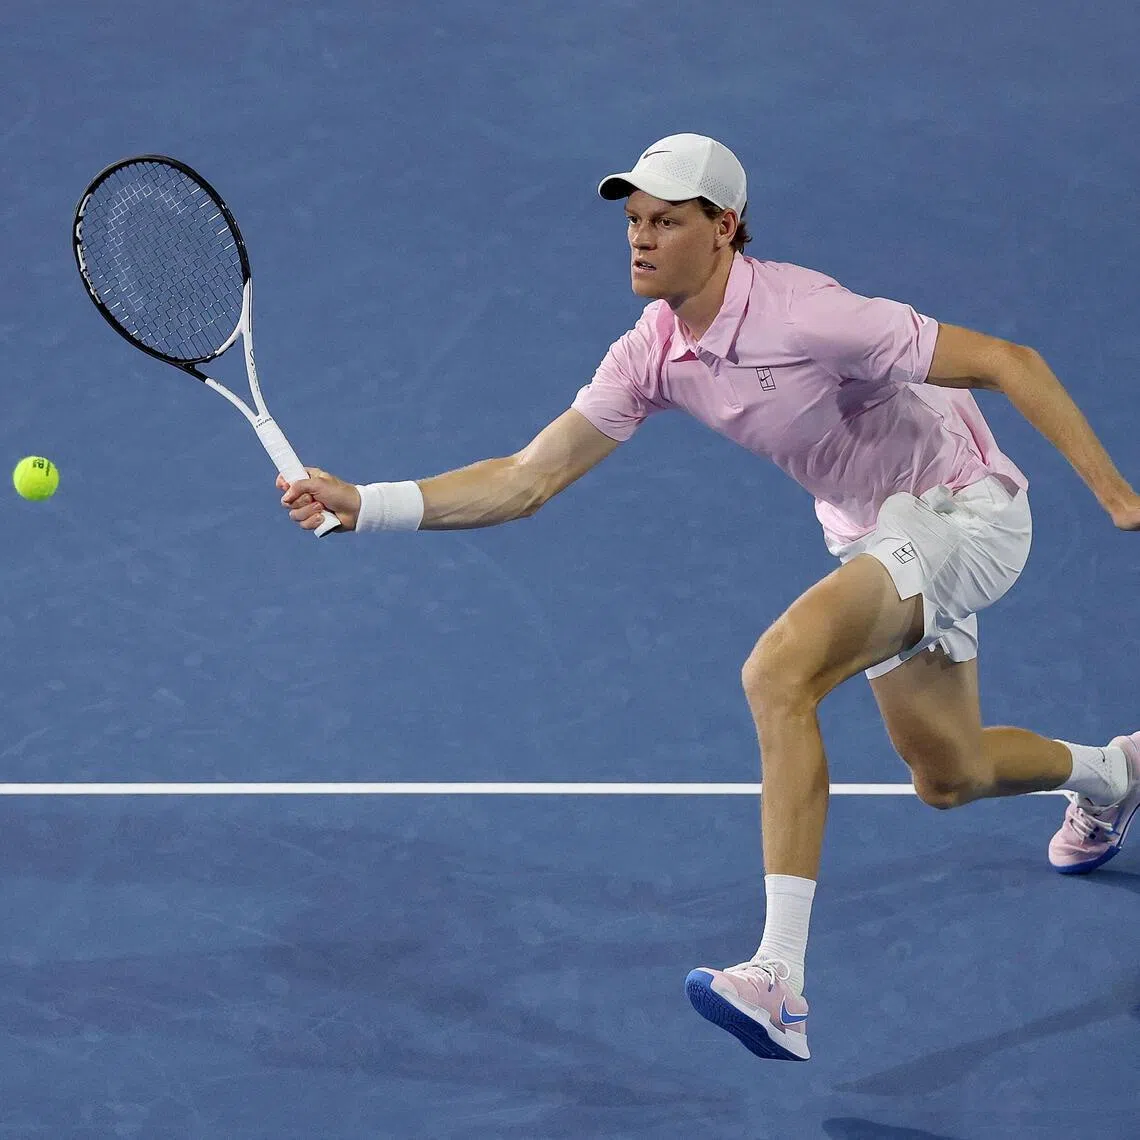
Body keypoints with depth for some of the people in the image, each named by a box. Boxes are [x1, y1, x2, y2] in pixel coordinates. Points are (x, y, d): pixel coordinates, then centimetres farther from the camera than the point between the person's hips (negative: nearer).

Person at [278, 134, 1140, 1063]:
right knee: (947, 777, 24)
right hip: (872, 533, 8)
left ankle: (780, 981, -32)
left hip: (959, 510, -8)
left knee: (778, 671, -30)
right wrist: (363, 504, -15)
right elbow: (526, 480, -6)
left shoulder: (804, 316, -31)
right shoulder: (653, 357, -9)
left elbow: (1010, 363, -25)